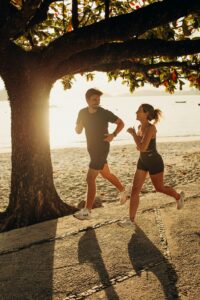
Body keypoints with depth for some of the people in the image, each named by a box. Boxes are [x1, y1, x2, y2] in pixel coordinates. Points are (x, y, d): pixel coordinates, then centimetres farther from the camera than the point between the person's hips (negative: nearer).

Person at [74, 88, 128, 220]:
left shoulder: (105, 113, -14)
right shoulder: (82, 113, -1)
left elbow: (121, 123, -6)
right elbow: (78, 131, 5)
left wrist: (113, 135, -22)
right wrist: (79, 125, -18)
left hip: (101, 149, -6)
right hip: (92, 149, 6)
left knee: (90, 178, -9)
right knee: (106, 174, 22)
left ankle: (87, 211, -3)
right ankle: (123, 190, 46)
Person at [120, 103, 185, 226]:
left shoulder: (151, 128, -26)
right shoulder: (140, 127, 1)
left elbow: (142, 148, -33)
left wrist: (133, 133, -23)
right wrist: (136, 140, -5)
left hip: (155, 162, -7)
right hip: (143, 161, 7)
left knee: (159, 188, 13)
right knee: (135, 190, 0)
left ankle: (179, 196, 44)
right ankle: (131, 220, 6)